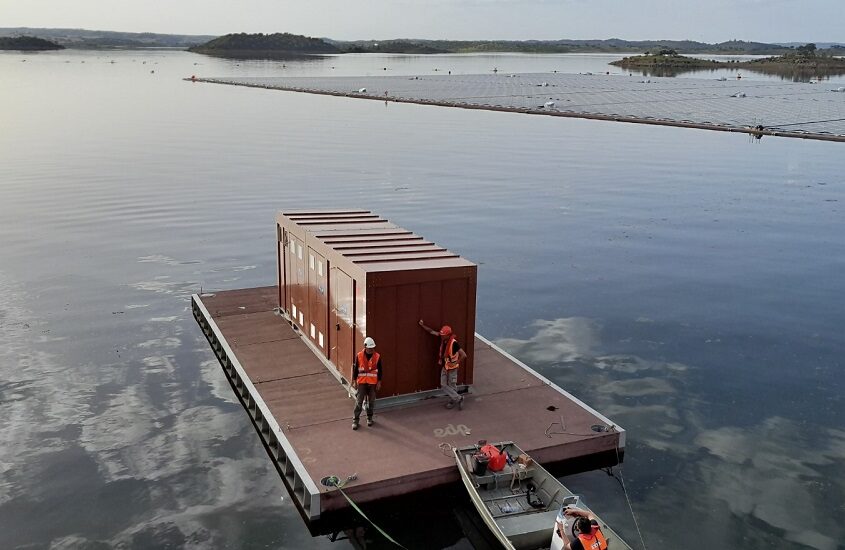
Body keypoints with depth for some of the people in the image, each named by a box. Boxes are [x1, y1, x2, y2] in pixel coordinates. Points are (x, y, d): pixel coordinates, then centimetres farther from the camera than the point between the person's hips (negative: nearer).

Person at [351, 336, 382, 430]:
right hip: (361, 383, -1)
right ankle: (355, 420, 5)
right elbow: (355, 369, 1)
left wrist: (379, 382, 2)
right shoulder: (359, 356, -6)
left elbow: (379, 370, 3)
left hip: (373, 383, 1)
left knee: (371, 401, 10)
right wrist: (354, 381, 0)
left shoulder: (377, 357, -4)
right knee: (359, 401, -1)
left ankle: (369, 418, 27)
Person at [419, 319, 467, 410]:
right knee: (443, 385, 11)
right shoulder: (443, 338, -7)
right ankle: (458, 398, 21)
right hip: (444, 367, 8)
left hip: (452, 368, -8)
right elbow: (432, 331, 5)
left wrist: (457, 363, -20)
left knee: (452, 385, 8)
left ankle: (453, 400, 27)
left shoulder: (453, 343, -28)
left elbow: (464, 355, -30)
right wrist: (422, 325, -1)